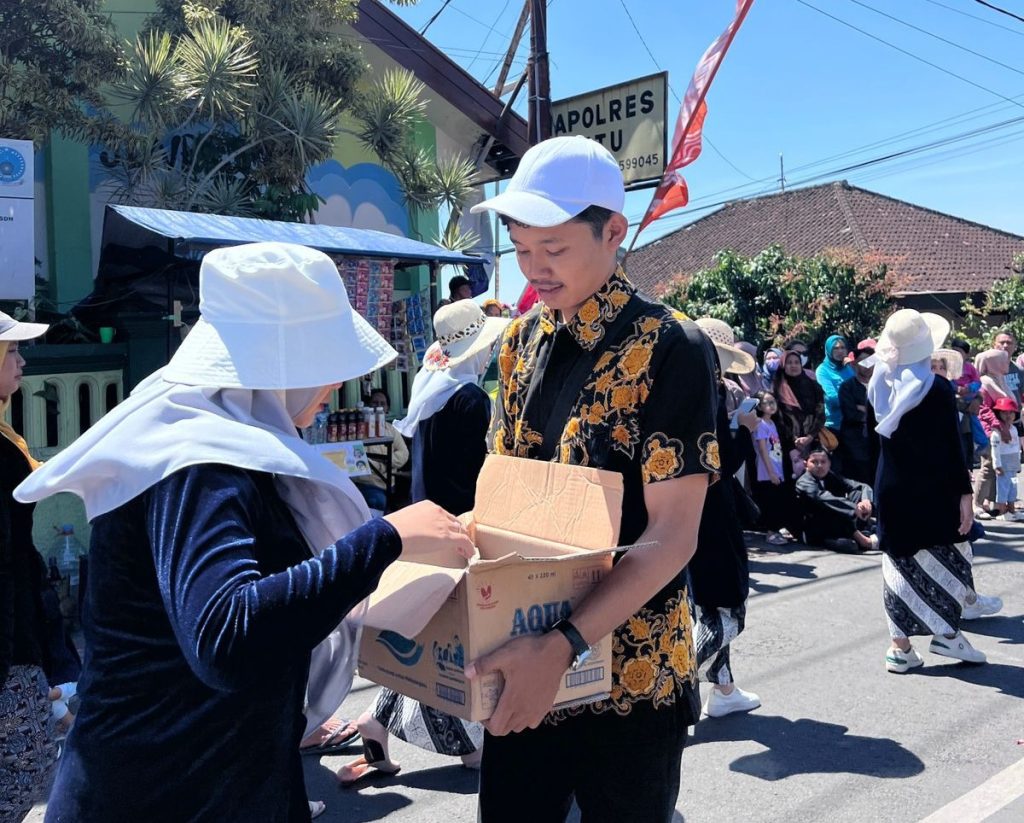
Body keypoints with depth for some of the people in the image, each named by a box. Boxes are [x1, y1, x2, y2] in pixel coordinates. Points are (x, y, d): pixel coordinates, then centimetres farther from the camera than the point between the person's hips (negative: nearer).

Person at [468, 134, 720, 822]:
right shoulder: (522, 340, 5)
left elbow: (672, 535, -18)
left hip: (629, 671, -5)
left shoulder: (670, 349, -14)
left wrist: (564, 646, -28)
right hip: (522, 666, 5)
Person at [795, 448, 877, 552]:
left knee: (857, 492, -10)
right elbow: (823, 498, -32)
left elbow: (863, 486, -1)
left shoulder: (832, 477, 8)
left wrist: (866, 500, -25)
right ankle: (860, 539, -25)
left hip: (837, 526, 7)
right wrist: (854, 508, -41)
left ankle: (864, 534, -22)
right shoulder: (804, 483, -13)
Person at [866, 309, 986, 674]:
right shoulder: (938, 389, -12)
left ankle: (901, 646, 10)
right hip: (932, 490, -5)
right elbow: (952, 448, -12)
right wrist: (964, 492, -7)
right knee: (948, 557, 13)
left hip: (891, 490, 5)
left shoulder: (880, 386, 3)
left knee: (900, 562, 8)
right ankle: (946, 633, 16)